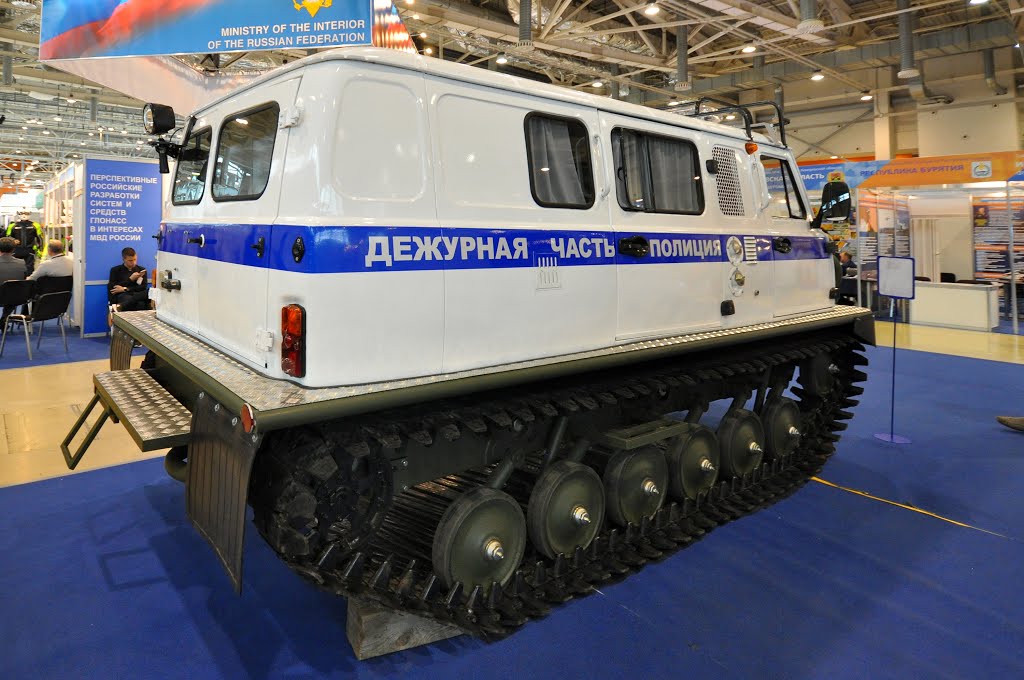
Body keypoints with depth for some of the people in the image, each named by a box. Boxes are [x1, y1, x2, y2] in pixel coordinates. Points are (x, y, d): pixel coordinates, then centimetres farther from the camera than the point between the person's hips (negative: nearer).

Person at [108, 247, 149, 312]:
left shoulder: (141, 270, 21)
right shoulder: (115, 270, 15)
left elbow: (143, 287, 7)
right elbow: (112, 288, 3)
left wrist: (125, 289, -6)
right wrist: (130, 279, -2)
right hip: (122, 296, -3)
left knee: (149, 291, -41)